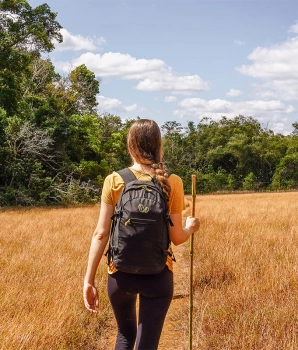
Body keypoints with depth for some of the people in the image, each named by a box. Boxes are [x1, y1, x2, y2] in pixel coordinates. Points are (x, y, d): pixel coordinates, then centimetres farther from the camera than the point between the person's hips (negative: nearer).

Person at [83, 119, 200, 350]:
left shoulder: (114, 181, -4)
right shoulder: (172, 183, -5)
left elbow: (101, 234, -6)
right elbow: (176, 237, -3)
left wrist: (89, 280, 0)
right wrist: (191, 227, 20)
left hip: (121, 274, 1)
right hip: (158, 275, -1)